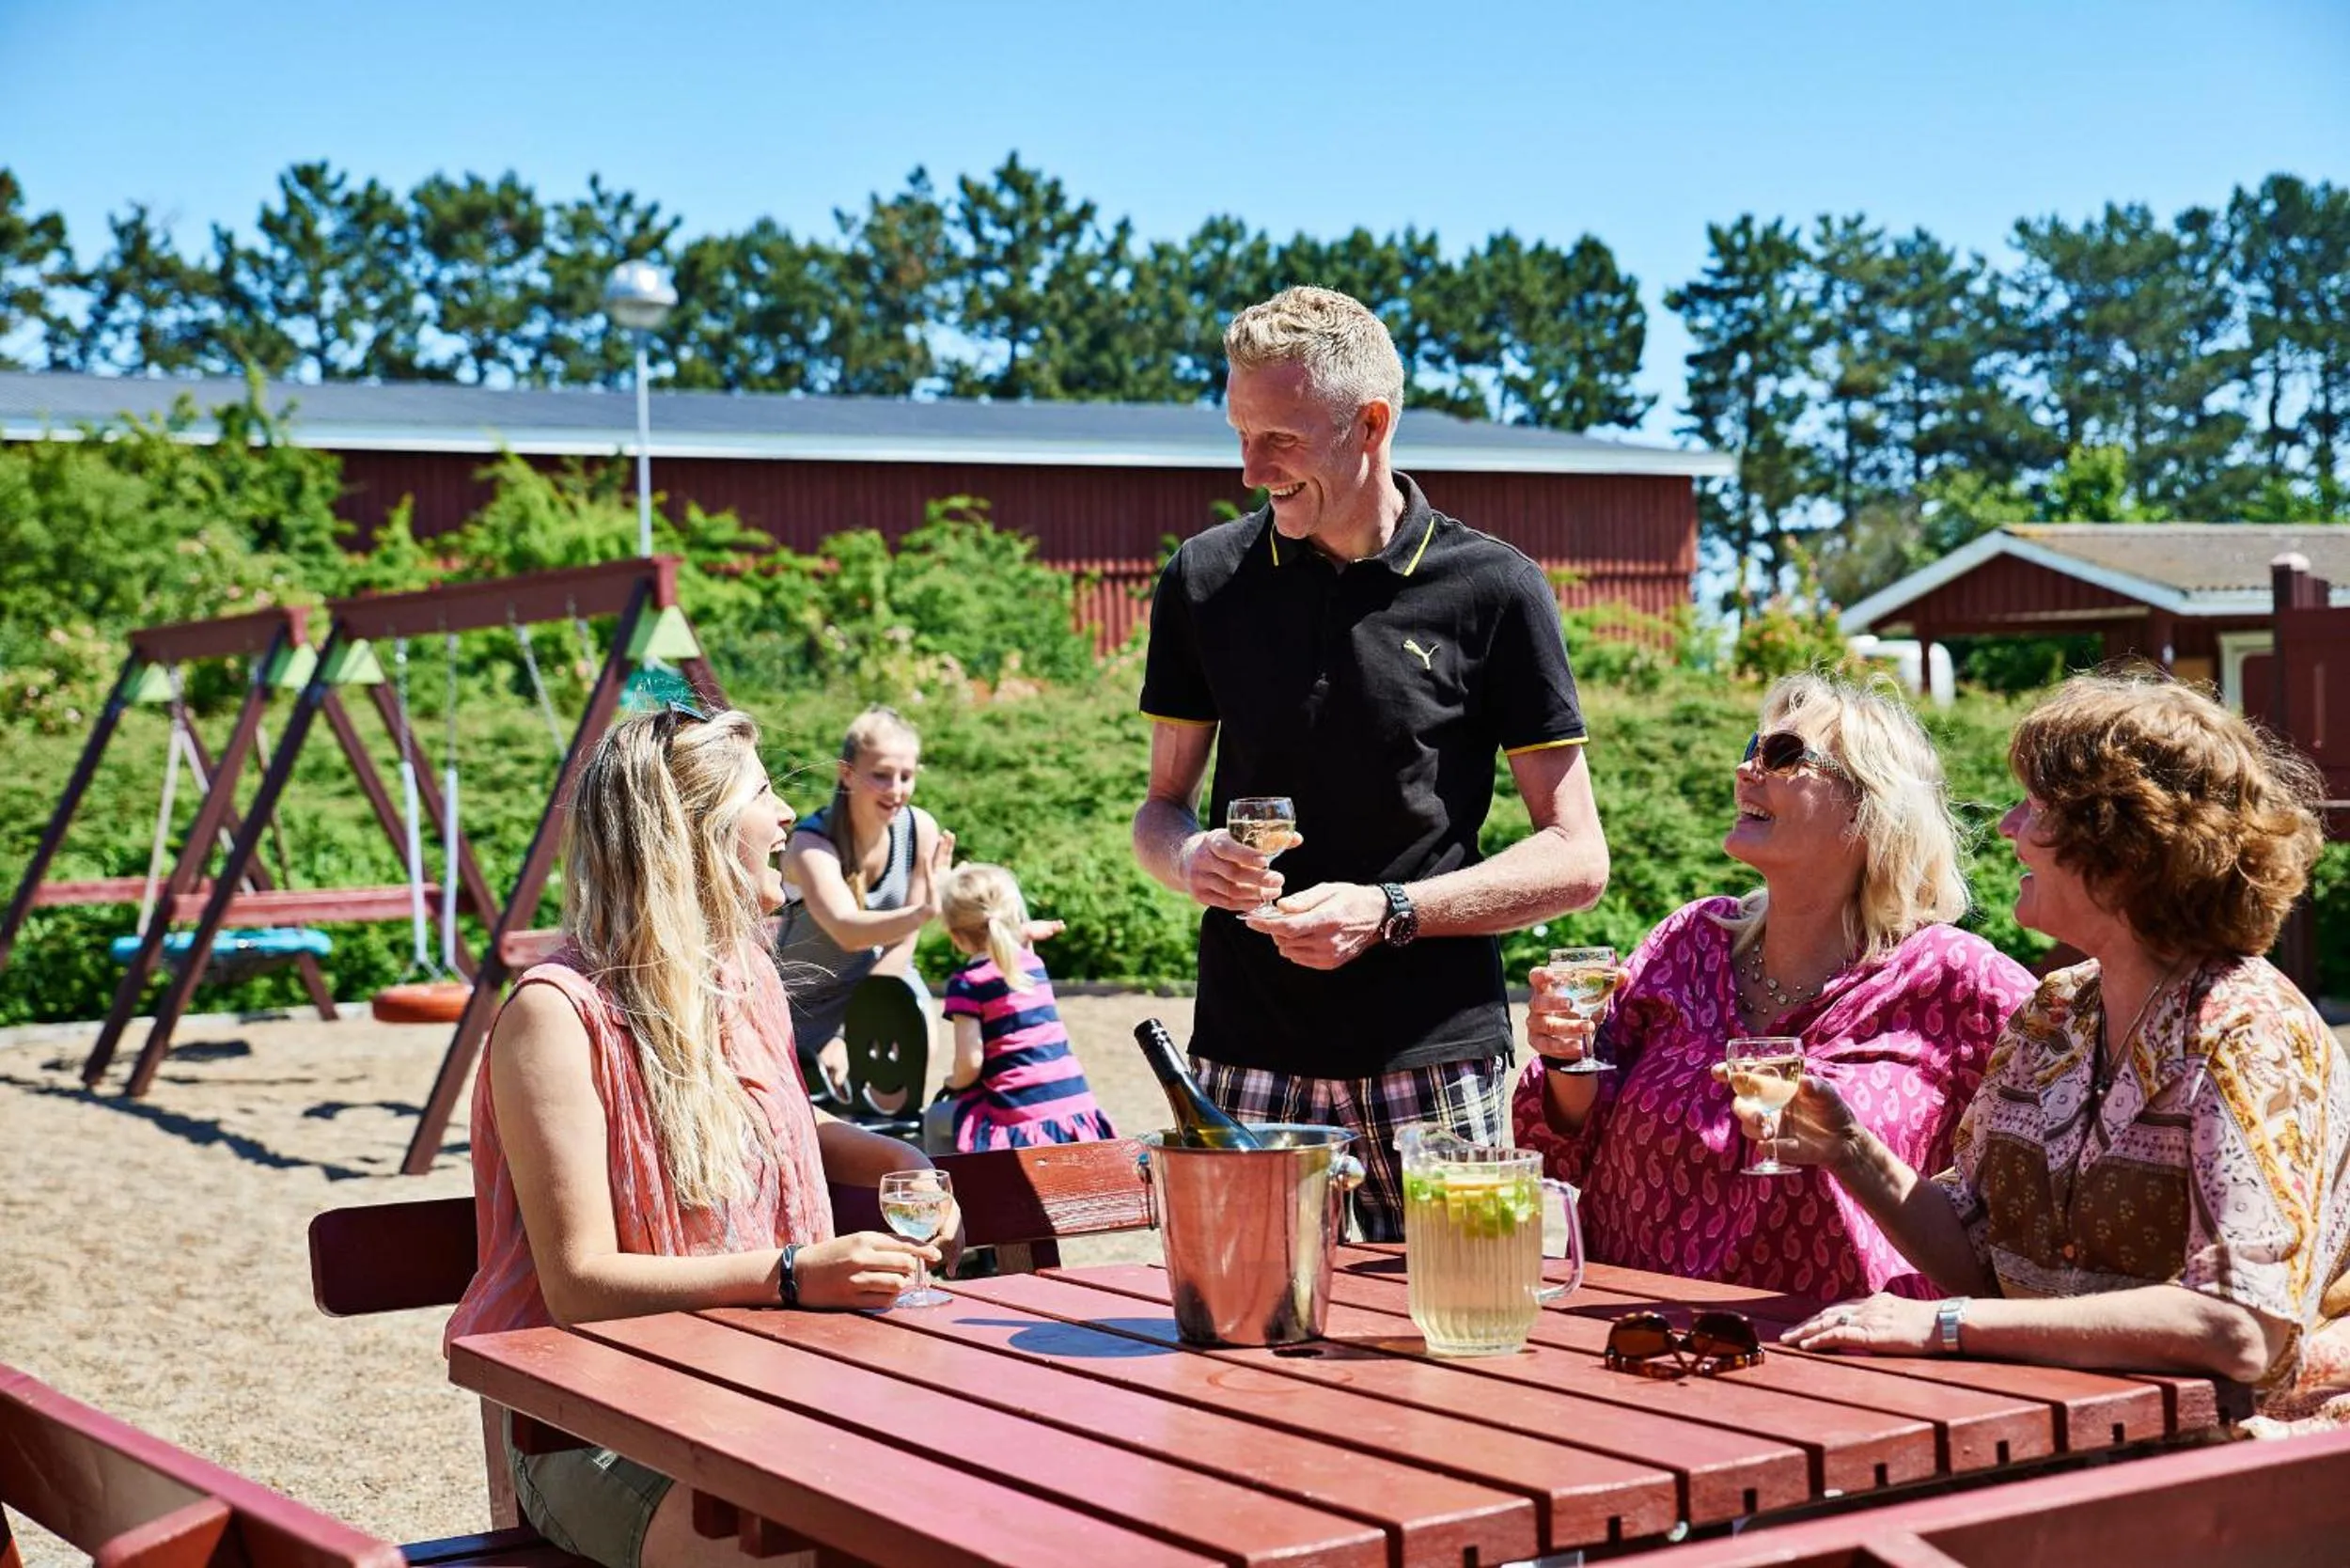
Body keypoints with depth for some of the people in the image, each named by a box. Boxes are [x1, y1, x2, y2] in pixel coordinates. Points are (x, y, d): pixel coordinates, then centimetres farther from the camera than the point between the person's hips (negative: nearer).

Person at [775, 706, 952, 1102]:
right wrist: (925, 912, -63)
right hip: (807, 995, -2)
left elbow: (904, 942, -11)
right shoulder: (812, 844, -27)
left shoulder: (921, 829, -16)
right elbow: (847, 931, -45)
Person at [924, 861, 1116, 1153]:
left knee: (937, 1120, 17)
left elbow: (970, 1063, -11)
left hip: (1022, 1122, -6)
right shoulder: (1033, 964, 12)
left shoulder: (967, 983, -6)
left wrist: (953, 1083, 12)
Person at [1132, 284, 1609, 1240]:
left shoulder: (1493, 590, -1)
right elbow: (1162, 807, 16)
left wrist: (1387, 911, -12)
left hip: (1436, 1057, -2)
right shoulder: (1205, 579, 7)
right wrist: (1190, 857, -8)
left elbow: (1577, 860, 0)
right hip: (1247, 1054, 2)